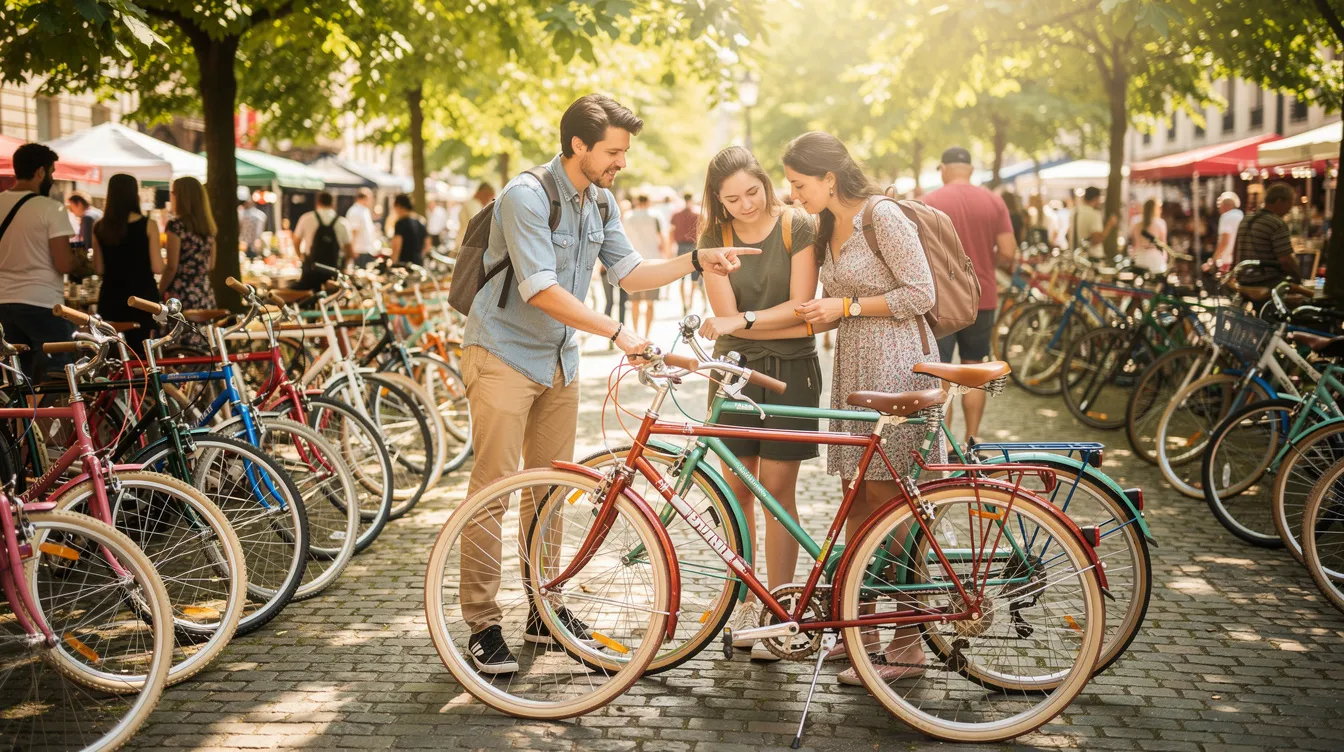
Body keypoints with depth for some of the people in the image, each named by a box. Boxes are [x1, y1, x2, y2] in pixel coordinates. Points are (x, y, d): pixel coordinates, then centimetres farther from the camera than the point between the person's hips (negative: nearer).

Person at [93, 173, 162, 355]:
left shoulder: (100, 228, 2)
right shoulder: (148, 225, -8)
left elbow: (99, 269, 5)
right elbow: (157, 268, -10)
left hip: (111, 298, 3)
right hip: (142, 297, -3)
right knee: (141, 352, 2)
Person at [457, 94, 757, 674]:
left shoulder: (602, 202, 6)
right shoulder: (526, 197, -20)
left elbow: (628, 271, 11)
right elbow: (542, 290, -26)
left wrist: (697, 262, -2)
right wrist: (616, 332, -29)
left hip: (559, 359, 8)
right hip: (504, 355, -8)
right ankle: (483, 627, -1)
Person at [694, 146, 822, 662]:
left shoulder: (797, 227, -6)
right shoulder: (715, 237, 0)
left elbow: (799, 306, -12)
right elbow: (726, 315, -7)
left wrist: (743, 320, -23)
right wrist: (778, 322, -17)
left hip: (790, 371, -2)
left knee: (777, 490, -3)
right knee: (736, 488, 3)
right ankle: (743, 601, 16)